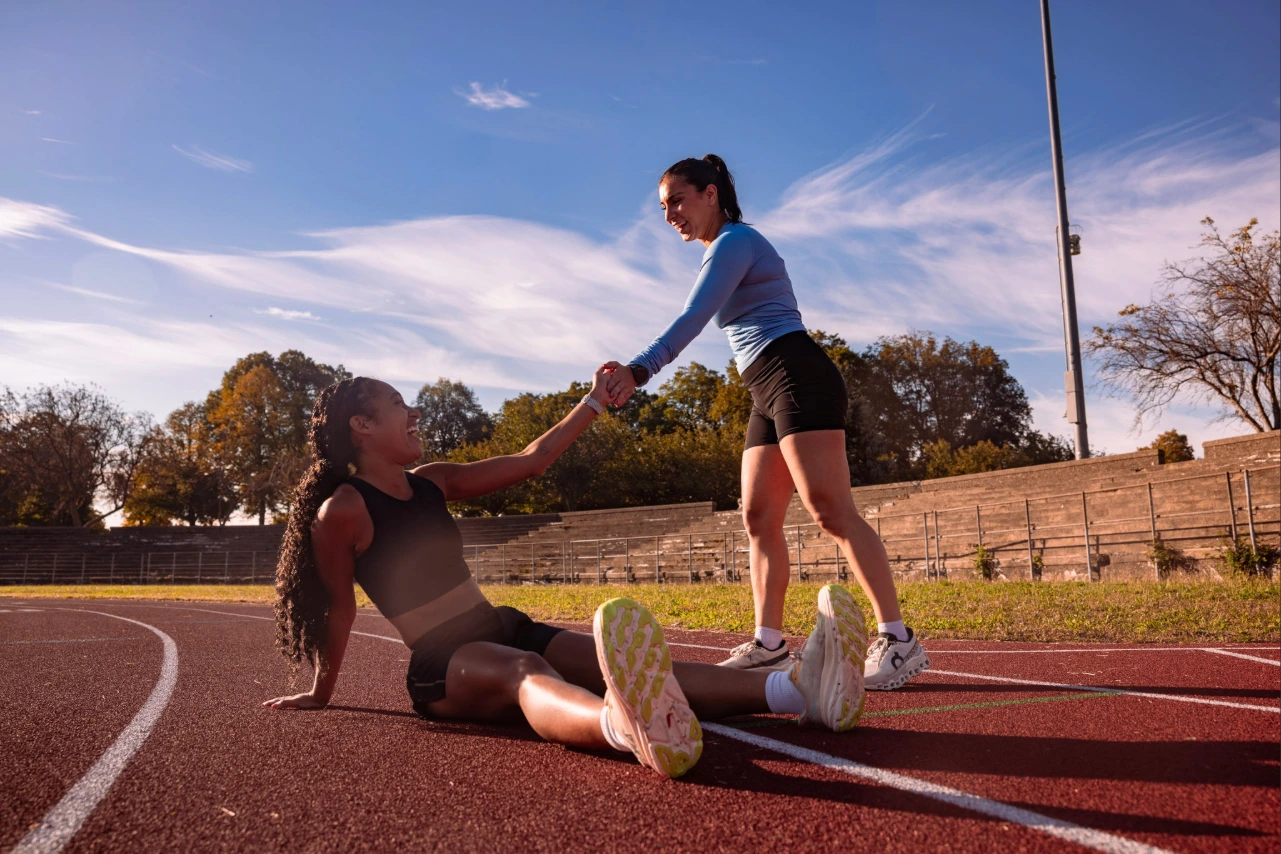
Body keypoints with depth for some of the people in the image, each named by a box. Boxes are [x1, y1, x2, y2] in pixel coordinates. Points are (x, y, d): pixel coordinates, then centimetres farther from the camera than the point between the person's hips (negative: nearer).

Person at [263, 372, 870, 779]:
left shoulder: (431, 483, 13)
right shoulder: (342, 511, -7)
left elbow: (532, 461, 17)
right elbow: (340, 605, 2)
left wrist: (595, 403, 20)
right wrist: (321, 693, 11)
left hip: (504, 629, 7)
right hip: (442, 667, -6)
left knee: (614, 661, -20)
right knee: (527, 673, -41)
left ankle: (799, 687, -43)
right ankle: (630, 728, -79)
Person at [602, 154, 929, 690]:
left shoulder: (734, 240, -6)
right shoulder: (720, 252, 24)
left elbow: (692, 320, -22)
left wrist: (638, 370, -33)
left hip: (798, 378, -10)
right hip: (769, 394, 10)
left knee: (830, 510, -16)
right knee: (759, 519, 5)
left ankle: (898, 640, -14)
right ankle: (768, 644, 10)